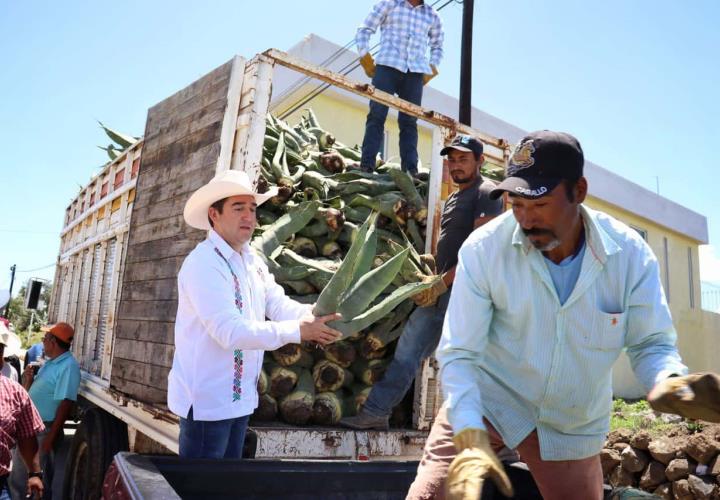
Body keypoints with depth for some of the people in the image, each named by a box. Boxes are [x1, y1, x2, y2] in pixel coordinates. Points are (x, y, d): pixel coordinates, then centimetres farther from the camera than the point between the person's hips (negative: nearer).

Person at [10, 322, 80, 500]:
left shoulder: (68, 366, -21)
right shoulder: (51, 362, 9)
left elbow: (66, 404, -25)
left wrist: (51, 436, -24)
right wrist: (28, 381, -2)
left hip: (44, 430, -9)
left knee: (39, 481, 6)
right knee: (18, 476, 22)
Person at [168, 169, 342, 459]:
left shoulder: (253, 261, 8)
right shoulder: (203, 263, -21)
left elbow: (279, 304, -1)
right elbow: (230, 331, -28)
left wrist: (314, 315, -22)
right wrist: (298, 331, -28)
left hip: (240, 397, 8)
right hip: (205, 400, -8)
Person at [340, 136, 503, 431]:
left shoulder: (486, 194, -5)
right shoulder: (453, 199, 23)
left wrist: (443, 282, -16)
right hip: (441, 290, 8)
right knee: (408, 348, 6)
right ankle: (376, 412, 11)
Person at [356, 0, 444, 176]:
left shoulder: (432, 16, 20)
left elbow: (437, 46, 29)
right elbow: (364, 30, 11)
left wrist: (432, 68, 12)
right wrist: (365, 58, 0)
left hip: (415, 72, 2)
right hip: (387, 66, -2)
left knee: (409, 121, -4)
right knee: (377, 115, -10)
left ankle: (410, 170, -8)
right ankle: (366, 165, -12)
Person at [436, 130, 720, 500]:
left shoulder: (630, 255, -17)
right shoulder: (483, 250, -23)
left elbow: (651, 343, -7)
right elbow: (458, 353, -21)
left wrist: (671, 381, -30)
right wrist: (470, 437, -34)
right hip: (489, 399, -2)